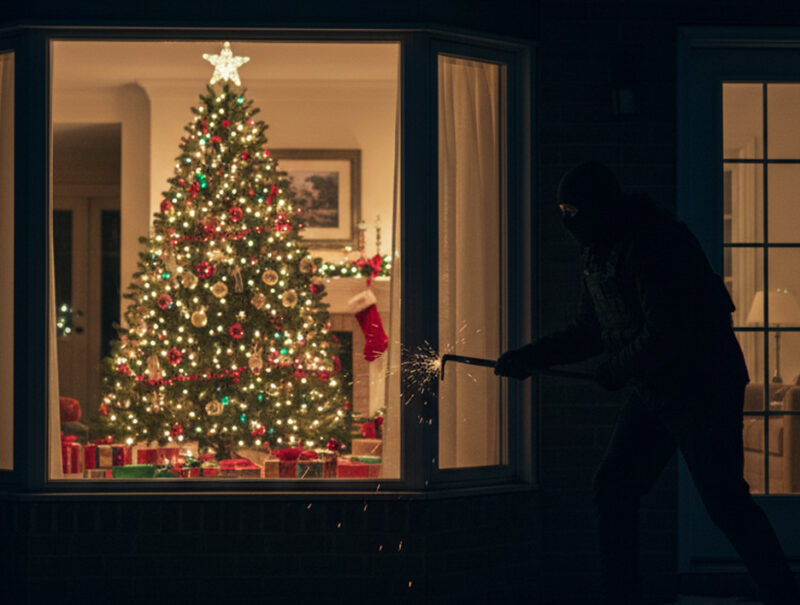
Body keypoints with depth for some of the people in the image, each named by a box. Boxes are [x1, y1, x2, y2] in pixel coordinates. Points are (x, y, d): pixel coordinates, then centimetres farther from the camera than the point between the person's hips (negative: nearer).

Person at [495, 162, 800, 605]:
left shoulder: (651, 244, -20)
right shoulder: (599, 253, 10)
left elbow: (665, 332, -25)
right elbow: (589, 332, 19)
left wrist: (618, 370, -11)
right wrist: (530, 357, 9)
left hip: (702, 386, -9)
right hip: (653, 393, 10)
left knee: (724, 499, -8)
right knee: (613, 488, 5)